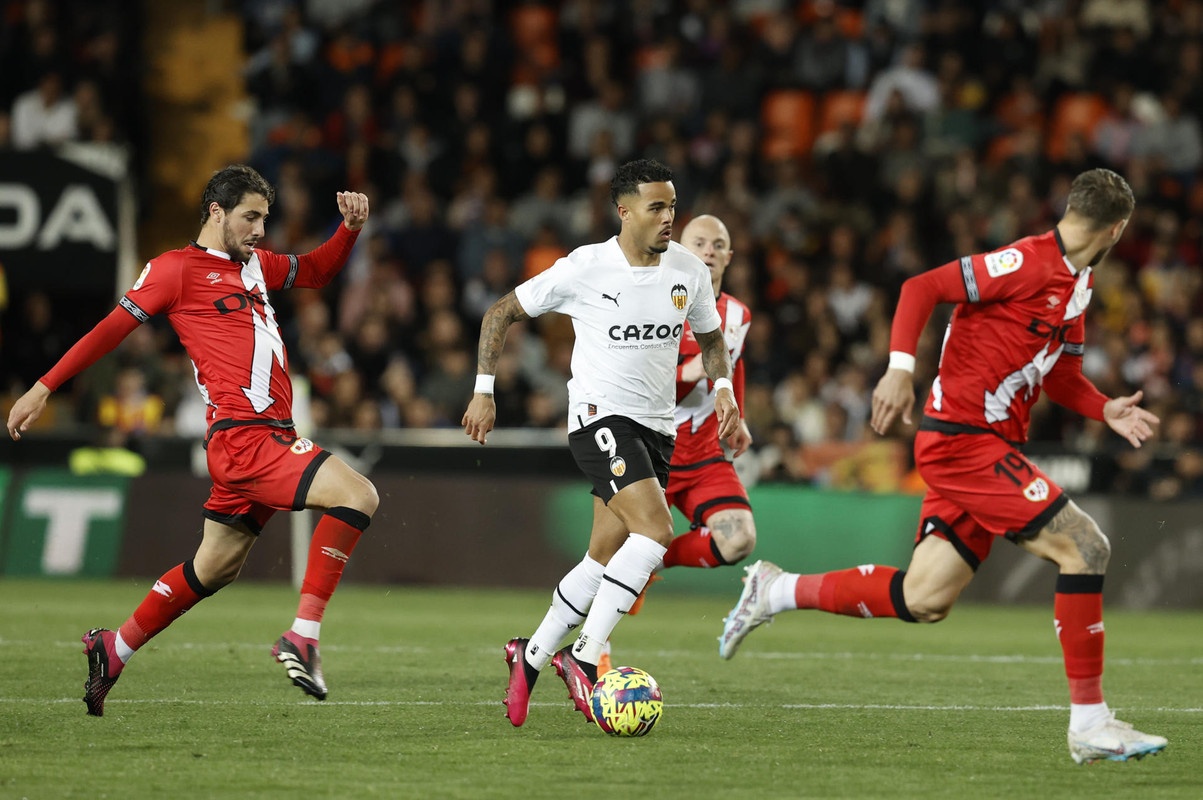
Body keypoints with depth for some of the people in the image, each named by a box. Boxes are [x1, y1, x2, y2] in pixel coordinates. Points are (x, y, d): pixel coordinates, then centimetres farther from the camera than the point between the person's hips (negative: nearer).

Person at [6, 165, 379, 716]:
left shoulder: (254, 263, 21)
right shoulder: (179, 268, -2)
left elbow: (315, 271, 37)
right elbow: (113, 328, 0)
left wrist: (350, 228, 18)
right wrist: (44, 387, 0)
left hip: (270, 437, 9)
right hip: (241, 437, -9)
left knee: (215, 567, 16)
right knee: (357, 494, -22)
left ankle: (112, 651, 28)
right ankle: (302, 638, -23)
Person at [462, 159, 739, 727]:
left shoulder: (688, 271, 3)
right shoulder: (584, 269, -11)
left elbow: (710, 338, 20)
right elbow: (501, 313, 0)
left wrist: (723, 388, 1)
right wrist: (484, 390, -4)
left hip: (656, 426, 6)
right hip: (599, 417, -6)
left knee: (605, 559, 7)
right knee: (656, 528, -25)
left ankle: (531, 656, 24)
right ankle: (585, 658, -20)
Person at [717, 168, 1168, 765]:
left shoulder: (1076, 284, 14)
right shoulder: (1028, 263, -15)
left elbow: (1060, 376, 23)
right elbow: (922, 287, -18)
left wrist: (1107, 410, 4)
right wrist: (900, 367, -27)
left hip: (987, 446, 10)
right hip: (963, 440, -10)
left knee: (923, 602, 9)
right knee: (1084, 547, -15)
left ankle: (778, 591, 23)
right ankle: (1089, 724, -11)